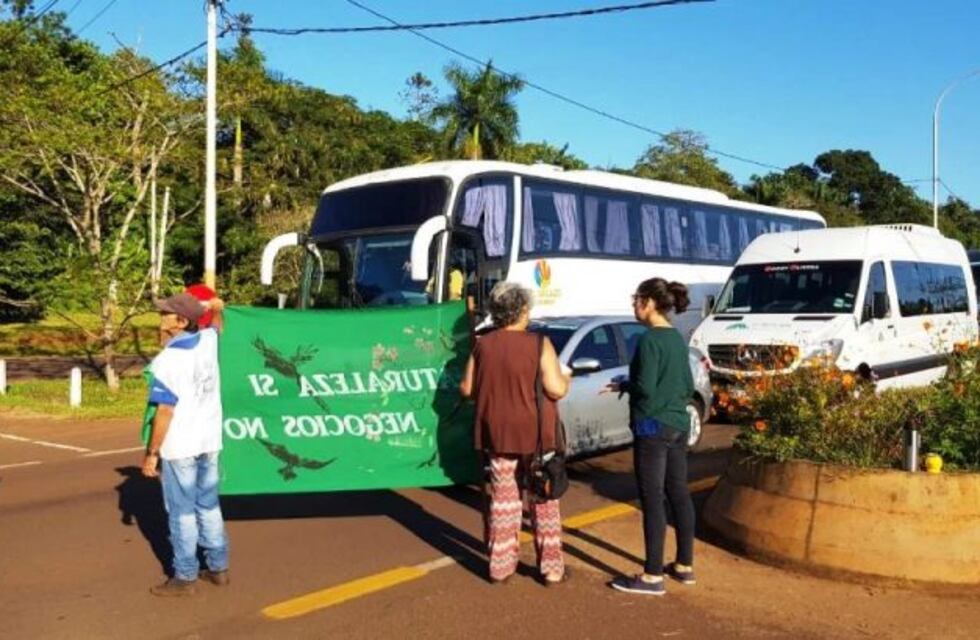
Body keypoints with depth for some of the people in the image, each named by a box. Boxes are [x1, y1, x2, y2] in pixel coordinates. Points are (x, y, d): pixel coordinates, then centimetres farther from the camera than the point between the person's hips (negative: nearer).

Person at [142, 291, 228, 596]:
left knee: (182, 513, 4)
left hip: (179, 447, -7)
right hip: (209, 441, 7)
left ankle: (185, 577, 12)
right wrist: (214, 307, 41)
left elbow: (165, 413, -19)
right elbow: (216, 323, 25)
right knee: (209, 506, 17)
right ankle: (218, 567, 26)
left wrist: (151, 453, -12)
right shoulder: (208, 341, -1)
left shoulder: (166, 361, -19)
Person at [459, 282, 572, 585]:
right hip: (535, 434, -3)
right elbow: (556, 389, -18)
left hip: (497, 433, 3)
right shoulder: (539, 344, -14)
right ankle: (551, 566, 15)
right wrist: (566, 379, 3)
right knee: (544, 500, 10)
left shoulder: (483, 345, -2)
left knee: (503, 498, 14)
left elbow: (467, 388, 3)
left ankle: (501, 564, 18)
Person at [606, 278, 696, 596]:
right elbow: (688, 386, 14)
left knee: (652, 500, -3)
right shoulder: (678, 339, 10)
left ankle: (653, 576, 2)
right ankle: (685, 566, 24)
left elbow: (645, 388, -20)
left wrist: (623, 385, -2)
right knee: (679, 495, 14)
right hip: (678, 426, 9)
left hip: (653, 428, -9)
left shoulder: (649, 340, -16)